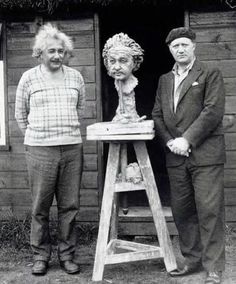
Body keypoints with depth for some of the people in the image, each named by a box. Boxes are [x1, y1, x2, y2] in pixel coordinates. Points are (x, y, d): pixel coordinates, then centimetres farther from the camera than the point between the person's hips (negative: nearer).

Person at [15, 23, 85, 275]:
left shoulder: (75, 77, 10)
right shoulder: (29, 78, 3)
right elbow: (20, 115, 10)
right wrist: (36, 136, 11)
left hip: (72, 148, 2)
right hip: (40, 150, -2)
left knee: (69, 206, 6)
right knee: (40, 207, 4)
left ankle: (67, 255, 18)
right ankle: (40, 255, 18)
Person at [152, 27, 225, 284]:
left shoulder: (210, 74, 2)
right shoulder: (164, 80, 18)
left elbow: (212, 111, -9)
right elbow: (157, 114, 13)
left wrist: (187, 139, -14)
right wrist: (169, 141, -3)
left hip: (205, 154, -5)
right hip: (176, 156, 5)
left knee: (209, 211, -4)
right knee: (181, 211, 9)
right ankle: (192, 259, 24)